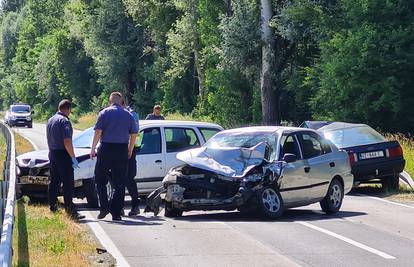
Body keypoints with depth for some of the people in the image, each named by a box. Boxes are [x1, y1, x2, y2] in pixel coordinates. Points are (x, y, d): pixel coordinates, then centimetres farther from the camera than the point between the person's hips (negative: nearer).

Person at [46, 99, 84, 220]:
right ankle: (70, 209, -12)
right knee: (68, 183, -8)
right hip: (63, 154, -9)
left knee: (54, 182, 15)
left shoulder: (50, 120, 13)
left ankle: (52, 206, 21)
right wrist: (73, 158, -18)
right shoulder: (64, 121, -15)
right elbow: (67, 142, -22)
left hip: (52, 153, 9)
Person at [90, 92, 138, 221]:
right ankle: (116, 213, 4)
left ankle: (104, 207, -2)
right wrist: (130, 150, 17)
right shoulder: (128, 115, 7)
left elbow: (98, 132, -8)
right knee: (119, 183, 6)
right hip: (122, 149, 2)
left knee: (100, 179, 10)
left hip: (106, 148, -2)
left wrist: (93, 148, -1)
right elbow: (134, 134, 6)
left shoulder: (104, 113, -1)